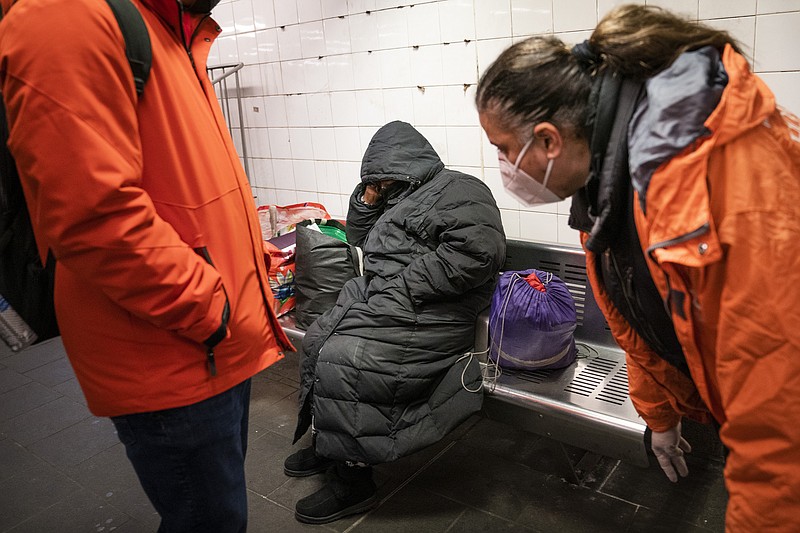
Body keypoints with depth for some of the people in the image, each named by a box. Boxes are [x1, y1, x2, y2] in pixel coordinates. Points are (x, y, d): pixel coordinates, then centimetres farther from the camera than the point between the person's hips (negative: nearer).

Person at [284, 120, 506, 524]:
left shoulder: (457, 189, -6)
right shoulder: (402, 199, 23)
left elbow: (477, 250, -22)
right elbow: (360, 238, 33)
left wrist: (404, 286, -21)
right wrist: (367, 200, 13)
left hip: (423, 317, -10)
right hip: (379, 301, 10)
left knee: (341, 361, -22)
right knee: (318, 340, 2)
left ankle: (352, 483, -9)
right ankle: (325, 442, 17)